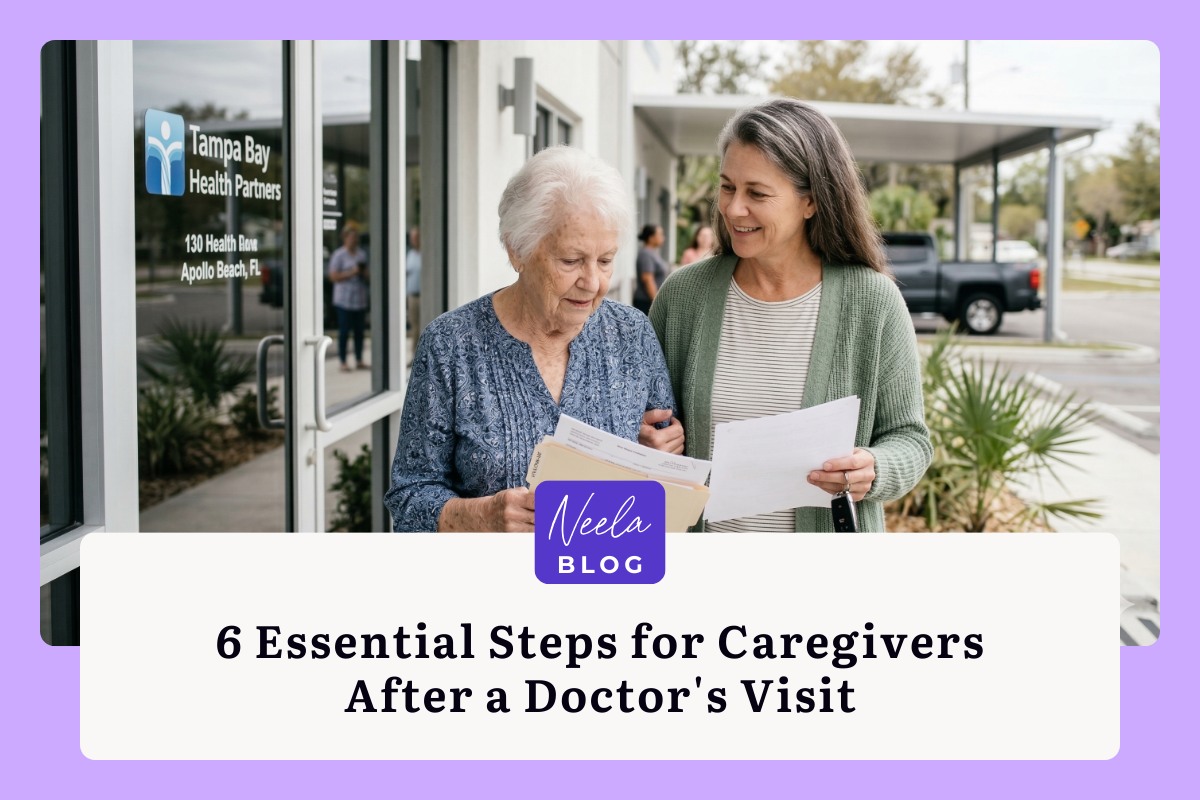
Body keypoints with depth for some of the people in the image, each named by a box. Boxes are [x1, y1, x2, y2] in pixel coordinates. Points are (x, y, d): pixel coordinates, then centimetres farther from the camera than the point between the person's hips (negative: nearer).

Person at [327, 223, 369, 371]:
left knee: (359, 330, 8)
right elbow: (333, 276, -11)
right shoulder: (338, 255, -5)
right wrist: (351, 273, -17)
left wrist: (365, 273, -1)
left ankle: (359, 360, 16)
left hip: (360, 299, 6)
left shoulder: (362, 253, 14)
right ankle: (343, 362, 1)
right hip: (344, 300, -6)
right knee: (344, 331, -4)